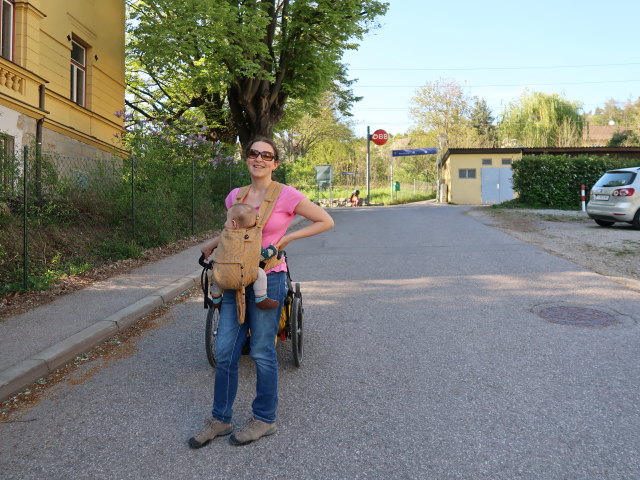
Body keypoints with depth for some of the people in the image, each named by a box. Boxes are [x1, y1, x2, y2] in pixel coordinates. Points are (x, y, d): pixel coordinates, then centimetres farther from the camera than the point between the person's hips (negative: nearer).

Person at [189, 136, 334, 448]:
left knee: (262, 352, 4)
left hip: (268, 279, -5)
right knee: (224, 351, 7)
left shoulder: (286, 195, -8)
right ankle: (220, 420, 23)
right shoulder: (235, 196, 8)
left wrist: (286, 238, -9)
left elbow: (326, 221, -3)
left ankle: (264, 419, 23)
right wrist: (213, 243, 6)